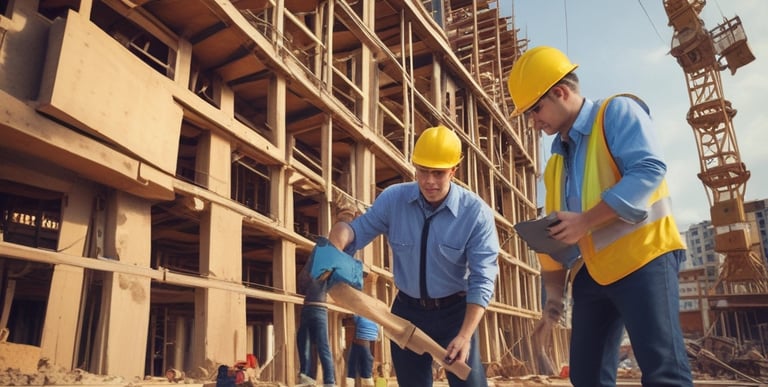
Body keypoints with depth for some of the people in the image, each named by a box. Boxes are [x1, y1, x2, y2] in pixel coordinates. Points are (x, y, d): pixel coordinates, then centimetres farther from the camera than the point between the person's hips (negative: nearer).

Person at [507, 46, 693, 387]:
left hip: (641, 256, -7)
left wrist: (586, 221, -24)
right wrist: (554, 290, 16)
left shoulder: (618, 112, -3)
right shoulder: (557, 159, 18)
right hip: (591, 271, 8)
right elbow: (554, 232, 18)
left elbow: (649, 170, -20)